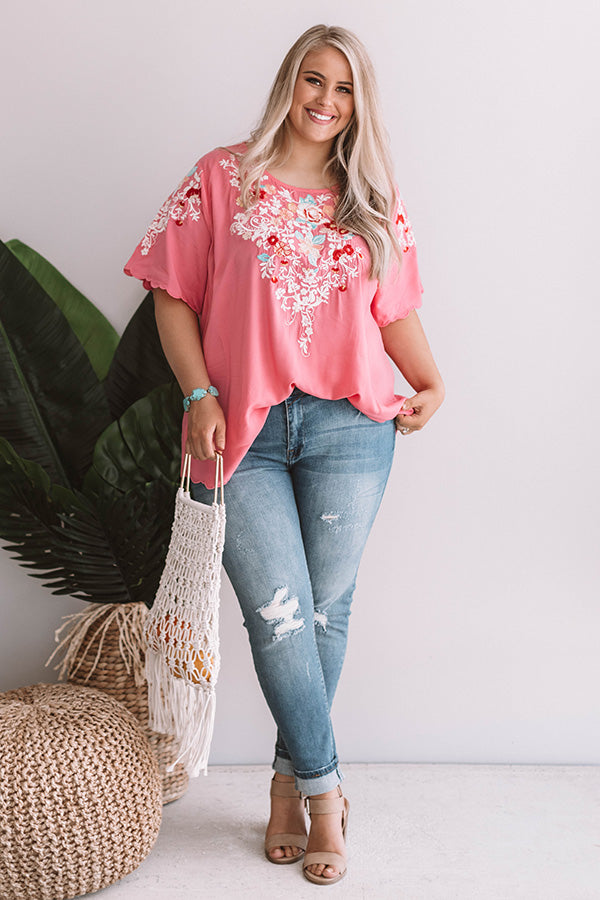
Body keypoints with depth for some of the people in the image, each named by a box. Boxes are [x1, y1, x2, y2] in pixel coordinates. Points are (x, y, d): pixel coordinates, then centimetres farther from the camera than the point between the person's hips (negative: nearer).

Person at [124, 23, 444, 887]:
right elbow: (174, 295, 4)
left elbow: (397, 311, 16)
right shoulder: (222, 177, 7)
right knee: (278, 613, -6)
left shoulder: (373, 200, 14)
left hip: (349, 427, 2)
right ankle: (323, 789, 11)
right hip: (245, 431, -2)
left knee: (325, 612, 5)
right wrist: (200, 396, -6)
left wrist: (430, 383, 0)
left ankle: (289, 778, 24)